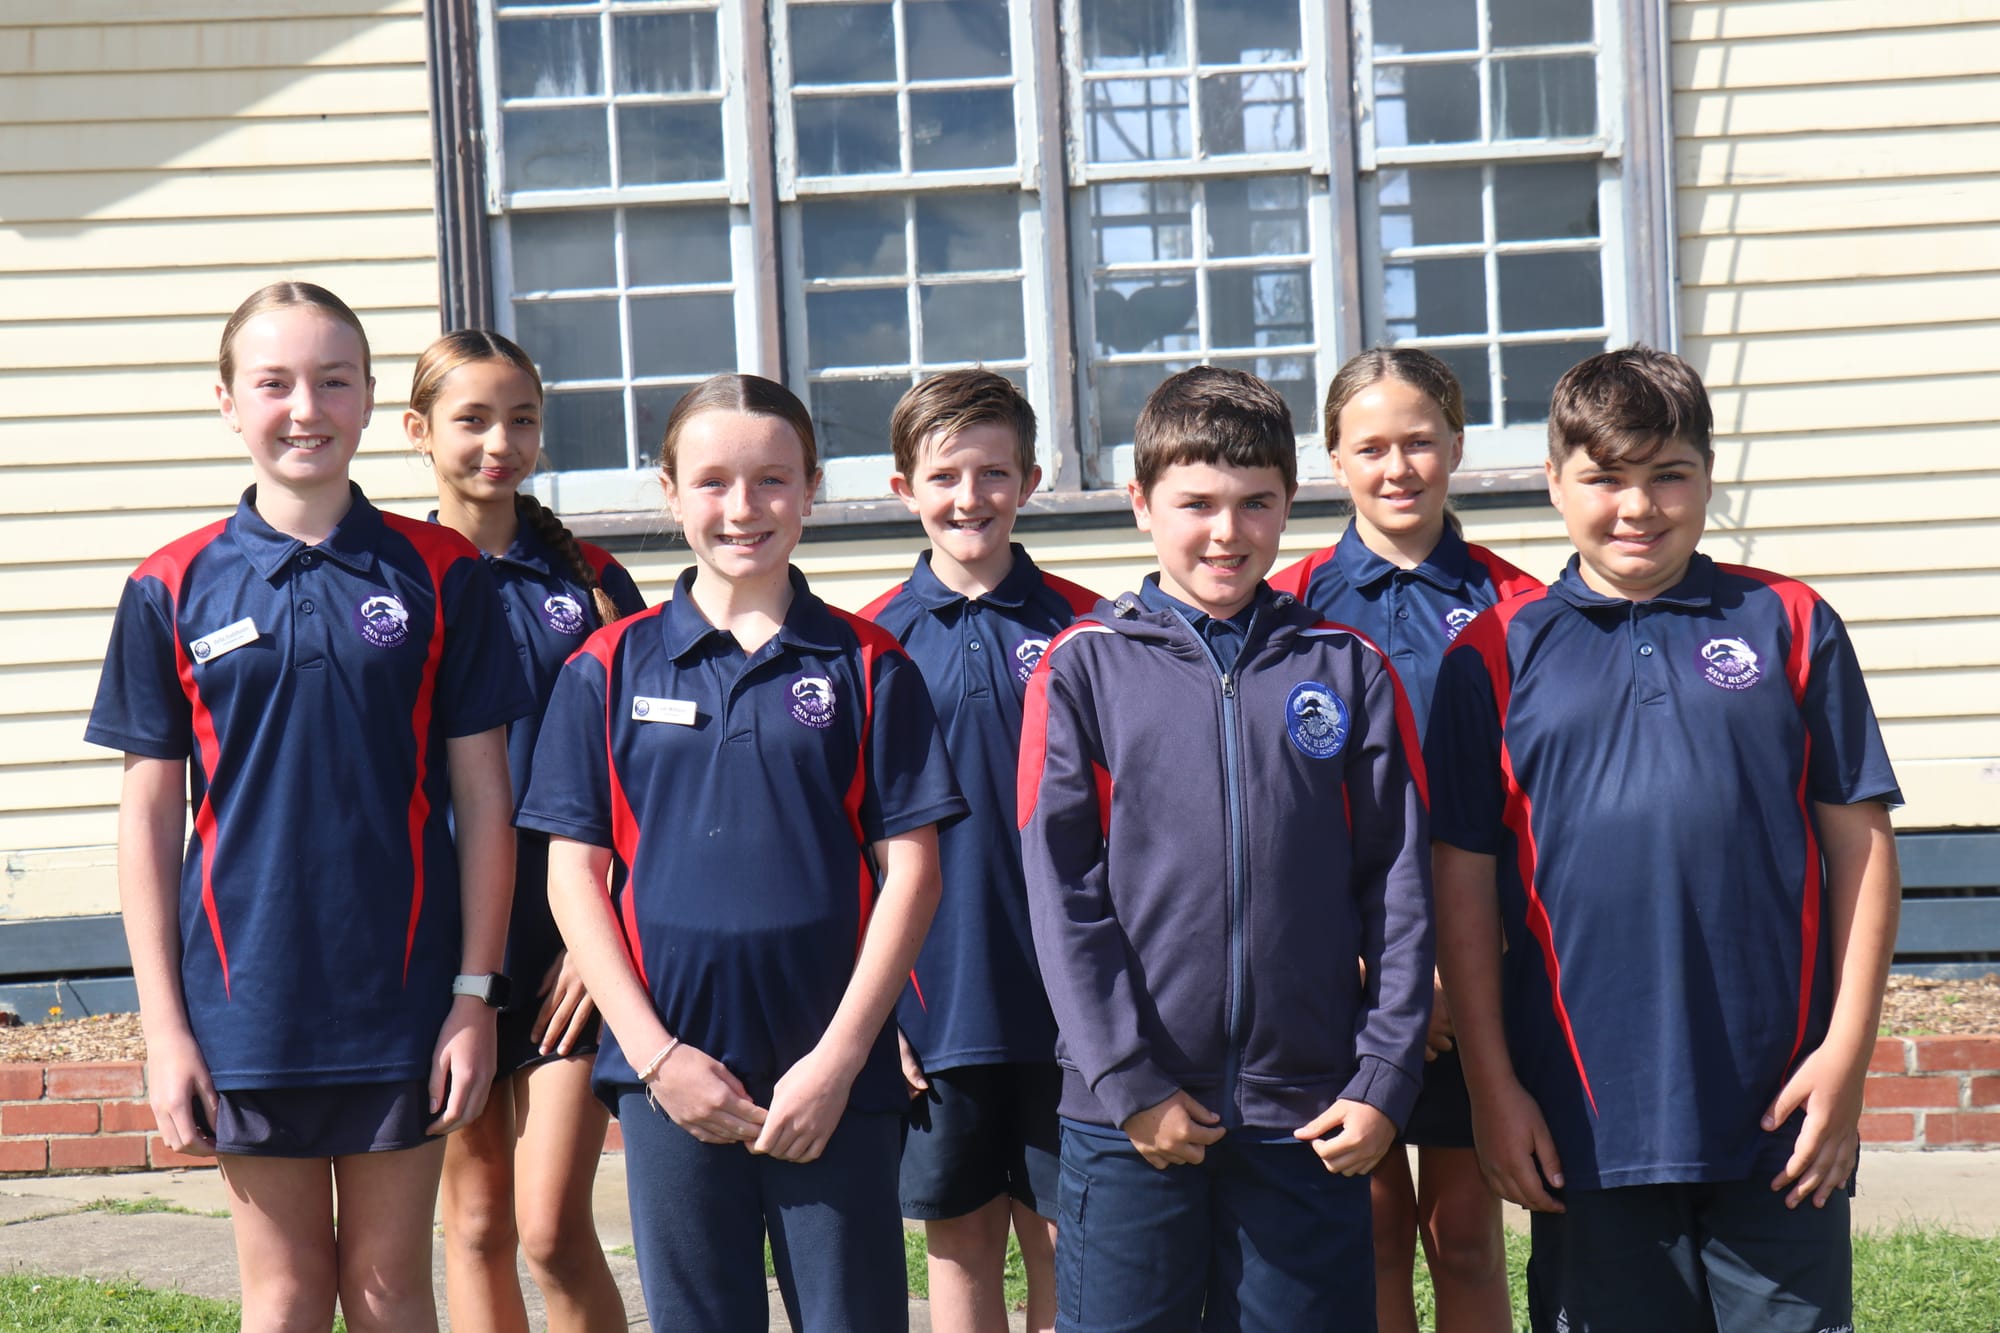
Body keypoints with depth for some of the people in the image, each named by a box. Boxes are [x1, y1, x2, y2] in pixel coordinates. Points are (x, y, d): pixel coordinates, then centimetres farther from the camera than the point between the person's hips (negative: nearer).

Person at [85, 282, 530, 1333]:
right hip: (247, 1001, 0)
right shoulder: (173, 591, 0)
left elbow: (482, 798, 1)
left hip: (403, 995, 0)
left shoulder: (439, 575, 0)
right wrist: (163, 1024, -1)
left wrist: (475, 993, -3)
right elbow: (149, 816, 3)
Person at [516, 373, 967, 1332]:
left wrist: (840, 1057, -7)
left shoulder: (867, 666, 2)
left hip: (835, 1076, -1)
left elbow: (910, 867, 0)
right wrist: (655, 1054, -5)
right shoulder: (608, 670, 5)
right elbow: (574, 874, 3)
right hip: (671, 1068, 1)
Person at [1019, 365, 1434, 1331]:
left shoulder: (1349, 671, 7)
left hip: (1309, 1117, 1)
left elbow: (1399, 889, 5)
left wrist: (1385, 1077, -2)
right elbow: (1060, 892, -3)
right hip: (1130, 1117, -1)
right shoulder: (1082, 668, 2)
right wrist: (1126, 1079, -9)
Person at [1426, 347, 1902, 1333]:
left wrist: (1848, 1048, -3)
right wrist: (1491, 1086, 0)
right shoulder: (1495, 656, 4)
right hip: (1583, 1117, 0)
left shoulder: (1789, 626, 5)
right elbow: (1465, 882, 3)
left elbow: (1861, 843, 4)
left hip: (1777, 1107, 0)